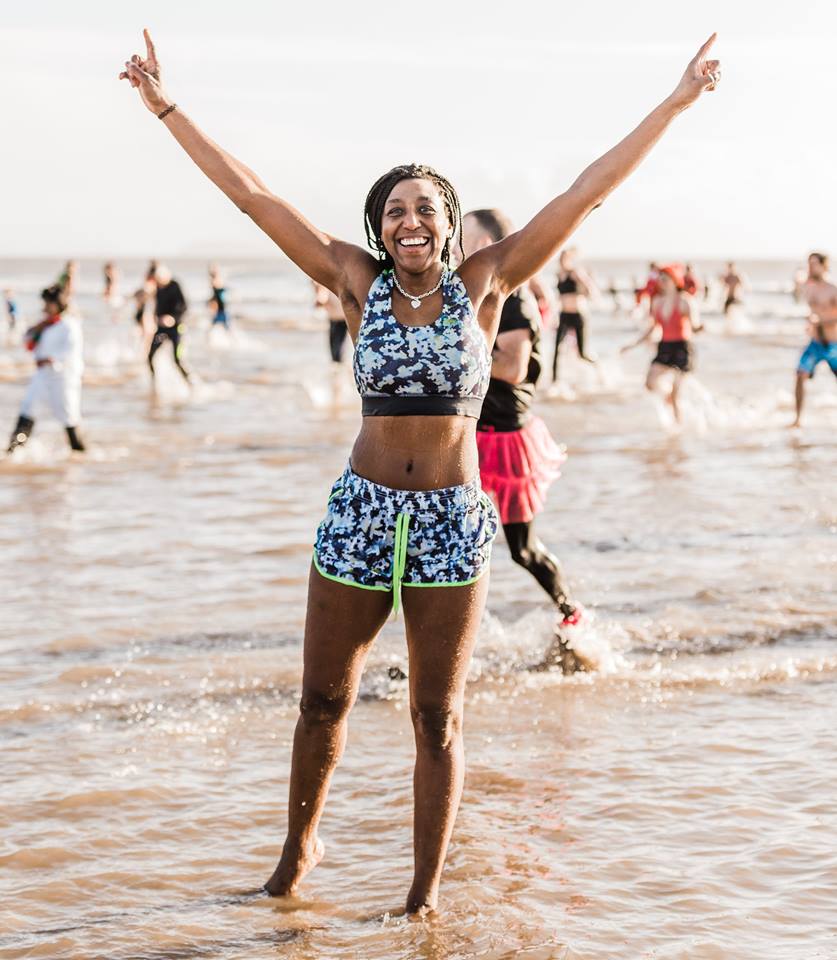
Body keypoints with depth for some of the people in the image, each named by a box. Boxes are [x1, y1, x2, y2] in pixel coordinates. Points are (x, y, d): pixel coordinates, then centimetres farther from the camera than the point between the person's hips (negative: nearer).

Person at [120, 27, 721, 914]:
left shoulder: (482, 286, -2)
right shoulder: (357, 284, 0)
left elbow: (583, 195, -3)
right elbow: (251, 196, -1)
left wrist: (673, 105, -4)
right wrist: (166, 108, -2)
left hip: (452, 522, -1)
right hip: (359, 512, 1)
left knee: (438, 717, 5)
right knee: (323, 700, 12)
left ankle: (425, 894, 16)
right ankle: (300, 846, 35)